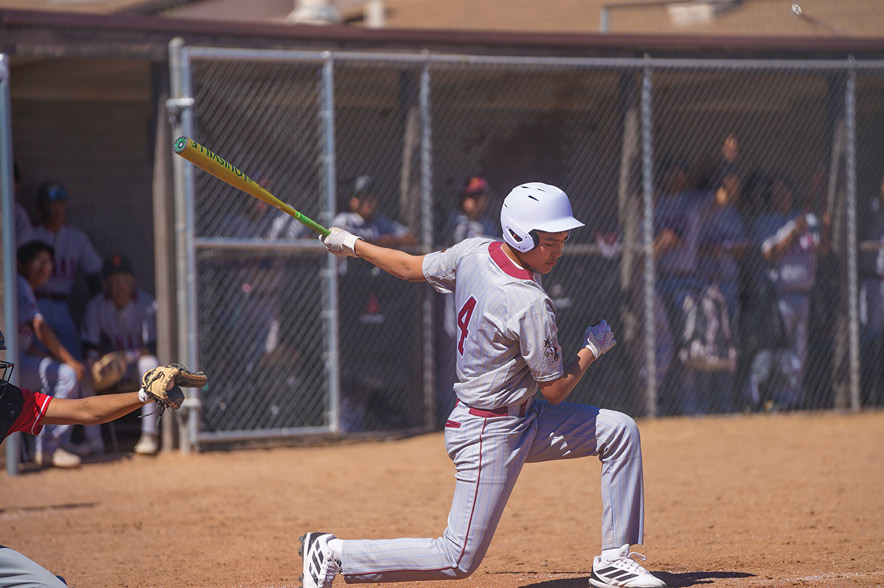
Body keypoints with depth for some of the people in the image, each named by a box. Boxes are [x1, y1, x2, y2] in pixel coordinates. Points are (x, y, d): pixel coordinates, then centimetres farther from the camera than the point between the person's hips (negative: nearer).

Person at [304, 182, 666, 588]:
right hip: (491, 436, -10)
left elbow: (410, 268, 12)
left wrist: (353, 245, 29)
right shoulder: (529, 305, -26)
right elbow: (554, 390, -17)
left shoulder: (471, 254, -3)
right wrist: (593, 348, 0)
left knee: (620, 431, 9)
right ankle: (335, 554, 3)